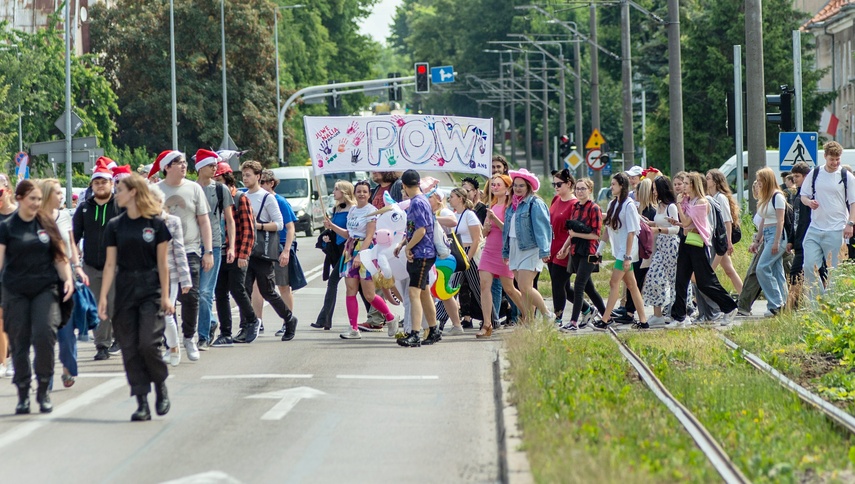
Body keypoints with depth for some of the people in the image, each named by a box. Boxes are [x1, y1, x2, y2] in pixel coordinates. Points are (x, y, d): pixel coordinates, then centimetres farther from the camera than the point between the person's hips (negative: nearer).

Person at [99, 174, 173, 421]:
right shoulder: (115, 226, 6)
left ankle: (161, 386, 12)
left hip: (151, 290, -3)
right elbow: (110, 264, 5)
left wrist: (165, 296, -6)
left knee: (148, 343, -14)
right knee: (129, 348, -1)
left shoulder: (156, 224, -3)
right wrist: (103, 296, -2)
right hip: (125, 290, 4)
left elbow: (162, 262, -2)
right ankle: (142, 402, 3)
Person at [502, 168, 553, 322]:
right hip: (515, 249, 8)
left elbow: (542, 228, -16)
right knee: (523, 290, 7)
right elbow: (507, 229, 20)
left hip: (530, 250, -8)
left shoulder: (535, 204, -9)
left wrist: (544, 251, -23)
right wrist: (505, 251, 19)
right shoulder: (513, 205, 16)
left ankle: (547, 315, 2)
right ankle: (529, 322, 10)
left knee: (525, 288, -14)